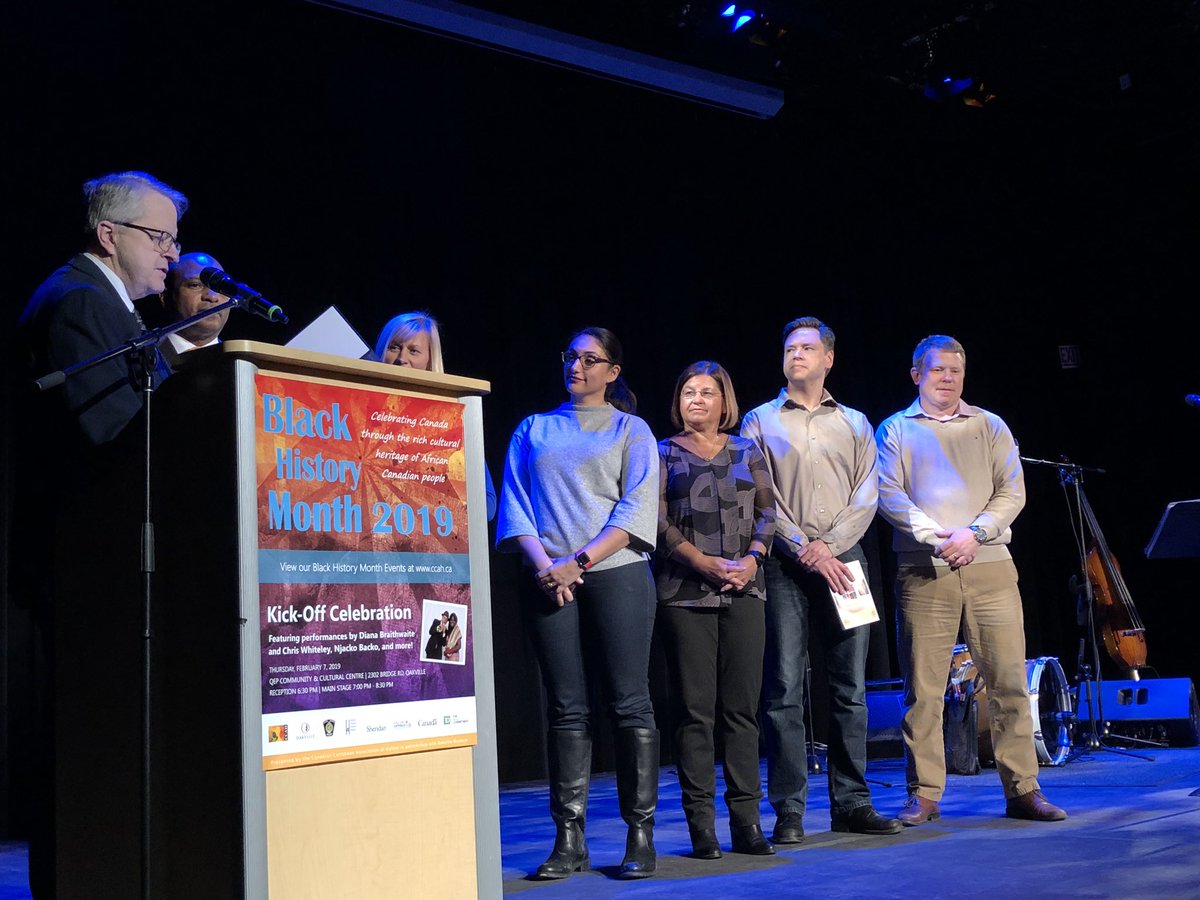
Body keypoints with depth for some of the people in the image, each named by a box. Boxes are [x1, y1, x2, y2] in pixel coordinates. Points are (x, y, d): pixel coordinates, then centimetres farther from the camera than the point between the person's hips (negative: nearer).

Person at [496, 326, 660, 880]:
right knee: (566, 708, 1)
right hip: (550, 581, 2)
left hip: (616, 574, -2)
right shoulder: (533, 430, 19)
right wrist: (543, 563, -8)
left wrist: (580, 561, -12)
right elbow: (514, 503, 9)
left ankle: (641, 837, 1)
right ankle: (569, 841, 5)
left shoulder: (630, 430, 11)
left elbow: (637, 508, -1)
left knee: (629, 704, -4)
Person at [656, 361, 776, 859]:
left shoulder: (747, 452, 15)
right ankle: (701, 824, 2)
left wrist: (752, 558, -9)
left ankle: (746, 821, 6)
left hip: (743, 591, 2)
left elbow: (767, 510, 9)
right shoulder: (664, 453, 8)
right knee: (696, 709, -3)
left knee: (742, 707, 1)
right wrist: (705, 562, -12)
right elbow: (658, 521, -1)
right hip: (686, 593, -2)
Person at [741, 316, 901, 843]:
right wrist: (805, 550, -10)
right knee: (783, 689, -6)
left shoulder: (854, 423, 16)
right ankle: (789, 810, -1)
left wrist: (830, 544, -9)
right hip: (785, 565, -2)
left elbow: (866, 495, 6)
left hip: (844, 558, 3)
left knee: (850, 688, 4)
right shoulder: (760, 422, 10)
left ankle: (851, 803, 11)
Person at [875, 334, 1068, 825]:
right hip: (923, 572, -1)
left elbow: (1012, 491, 6)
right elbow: (889, 494, -1)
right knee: (923, 688, -1)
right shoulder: (896, 430, 11)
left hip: (989, 565, 1)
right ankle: (924, 794, 7)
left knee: (1009, 680, 0)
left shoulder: (990, 426, 15)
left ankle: (1023, 789, 9)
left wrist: (973, 533, -10)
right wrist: (935, 535, -14)